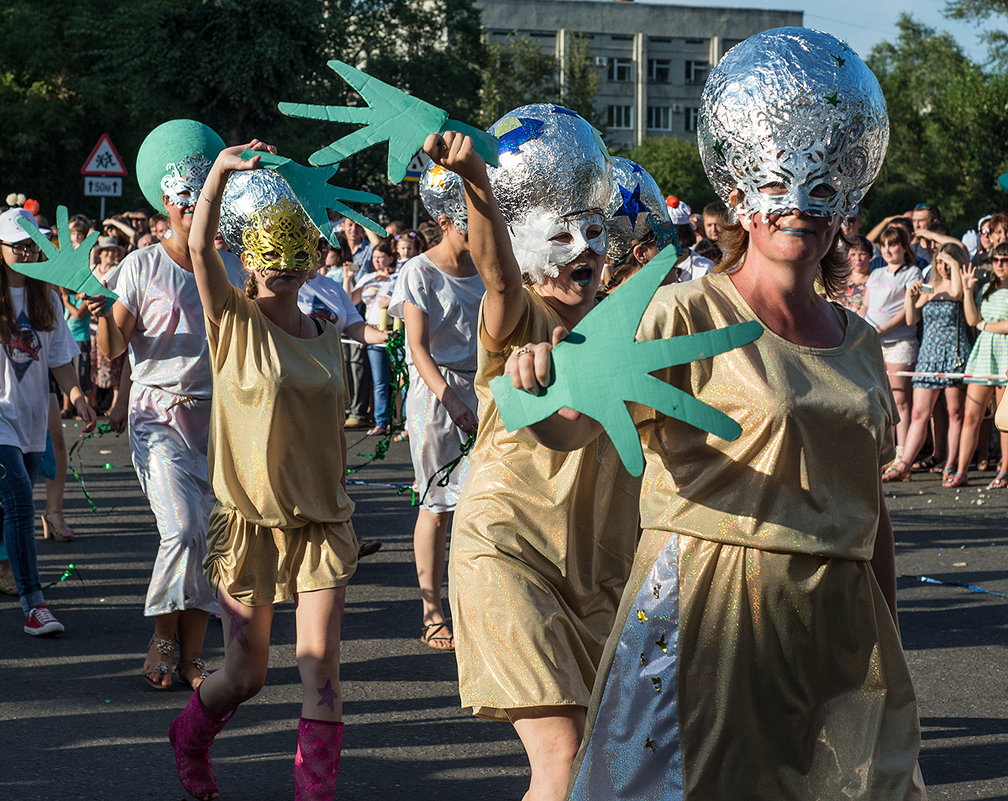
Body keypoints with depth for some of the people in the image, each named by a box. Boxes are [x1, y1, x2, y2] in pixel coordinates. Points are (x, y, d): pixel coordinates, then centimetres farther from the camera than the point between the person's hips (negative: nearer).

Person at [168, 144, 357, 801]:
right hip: (249, 522, -2)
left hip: (322, 523, 3)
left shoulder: (327, 337, 6)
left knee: (321, 663, -8)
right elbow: (200, 248, -22)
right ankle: (190, 740, 40)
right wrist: (221, 172, -33)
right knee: (245, 675, 8)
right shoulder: (235, 321, -6)